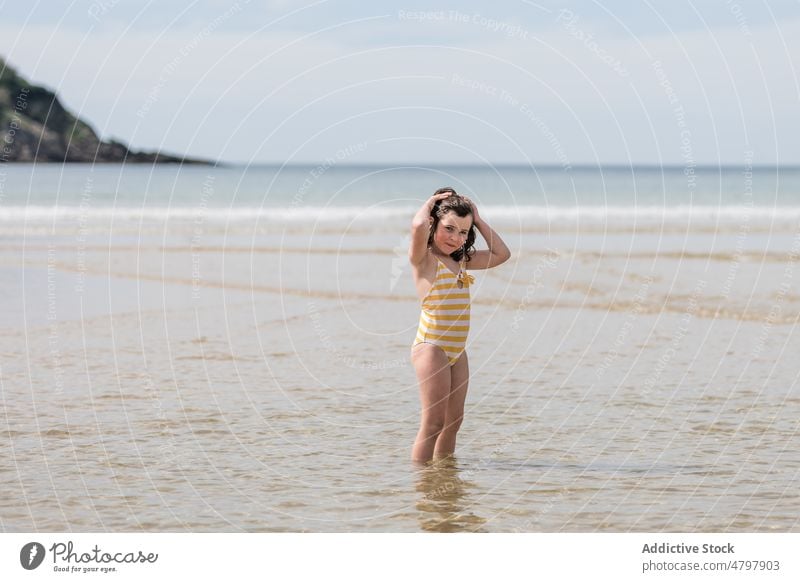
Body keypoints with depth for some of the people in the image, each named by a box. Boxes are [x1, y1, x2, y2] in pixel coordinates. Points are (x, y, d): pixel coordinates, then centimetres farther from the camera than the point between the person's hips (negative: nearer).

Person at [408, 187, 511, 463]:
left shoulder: (461, 260, 15)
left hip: (457, 351, 8)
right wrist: (428, 204, -8)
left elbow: (502, 253, 20)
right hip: (431, 347, -8)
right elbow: (418, 226, -28)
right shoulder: (423, 257, -7)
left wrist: (479, 220, 14)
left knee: (453, 421, 9)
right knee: (433, 422, -10)